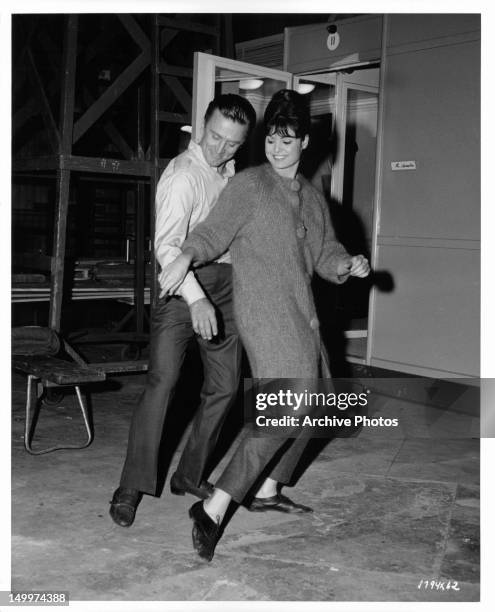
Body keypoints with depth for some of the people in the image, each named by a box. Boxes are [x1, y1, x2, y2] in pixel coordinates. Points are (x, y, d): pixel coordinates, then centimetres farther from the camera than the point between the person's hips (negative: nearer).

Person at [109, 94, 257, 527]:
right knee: (163, 379, -16)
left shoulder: (228, 169, 12)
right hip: (185, 285, -8)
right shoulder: (183, 175, -14)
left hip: (226, 285, 8)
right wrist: (196, 298, -36)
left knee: (225, 385, 6)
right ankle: (132, 487, -8)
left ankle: (191, 475, 19)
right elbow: (167, 244, -25)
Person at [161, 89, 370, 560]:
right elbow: (213, 232, -9)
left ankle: (268, 490, 28)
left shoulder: (313, 198, 19)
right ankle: (214, 508, -20)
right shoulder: (249, 186, -2)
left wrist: (347, 265, 1)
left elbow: (324, 254, 21)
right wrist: (185, 257, -27)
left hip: (301, 313, 8)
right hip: (263, 309, -8)